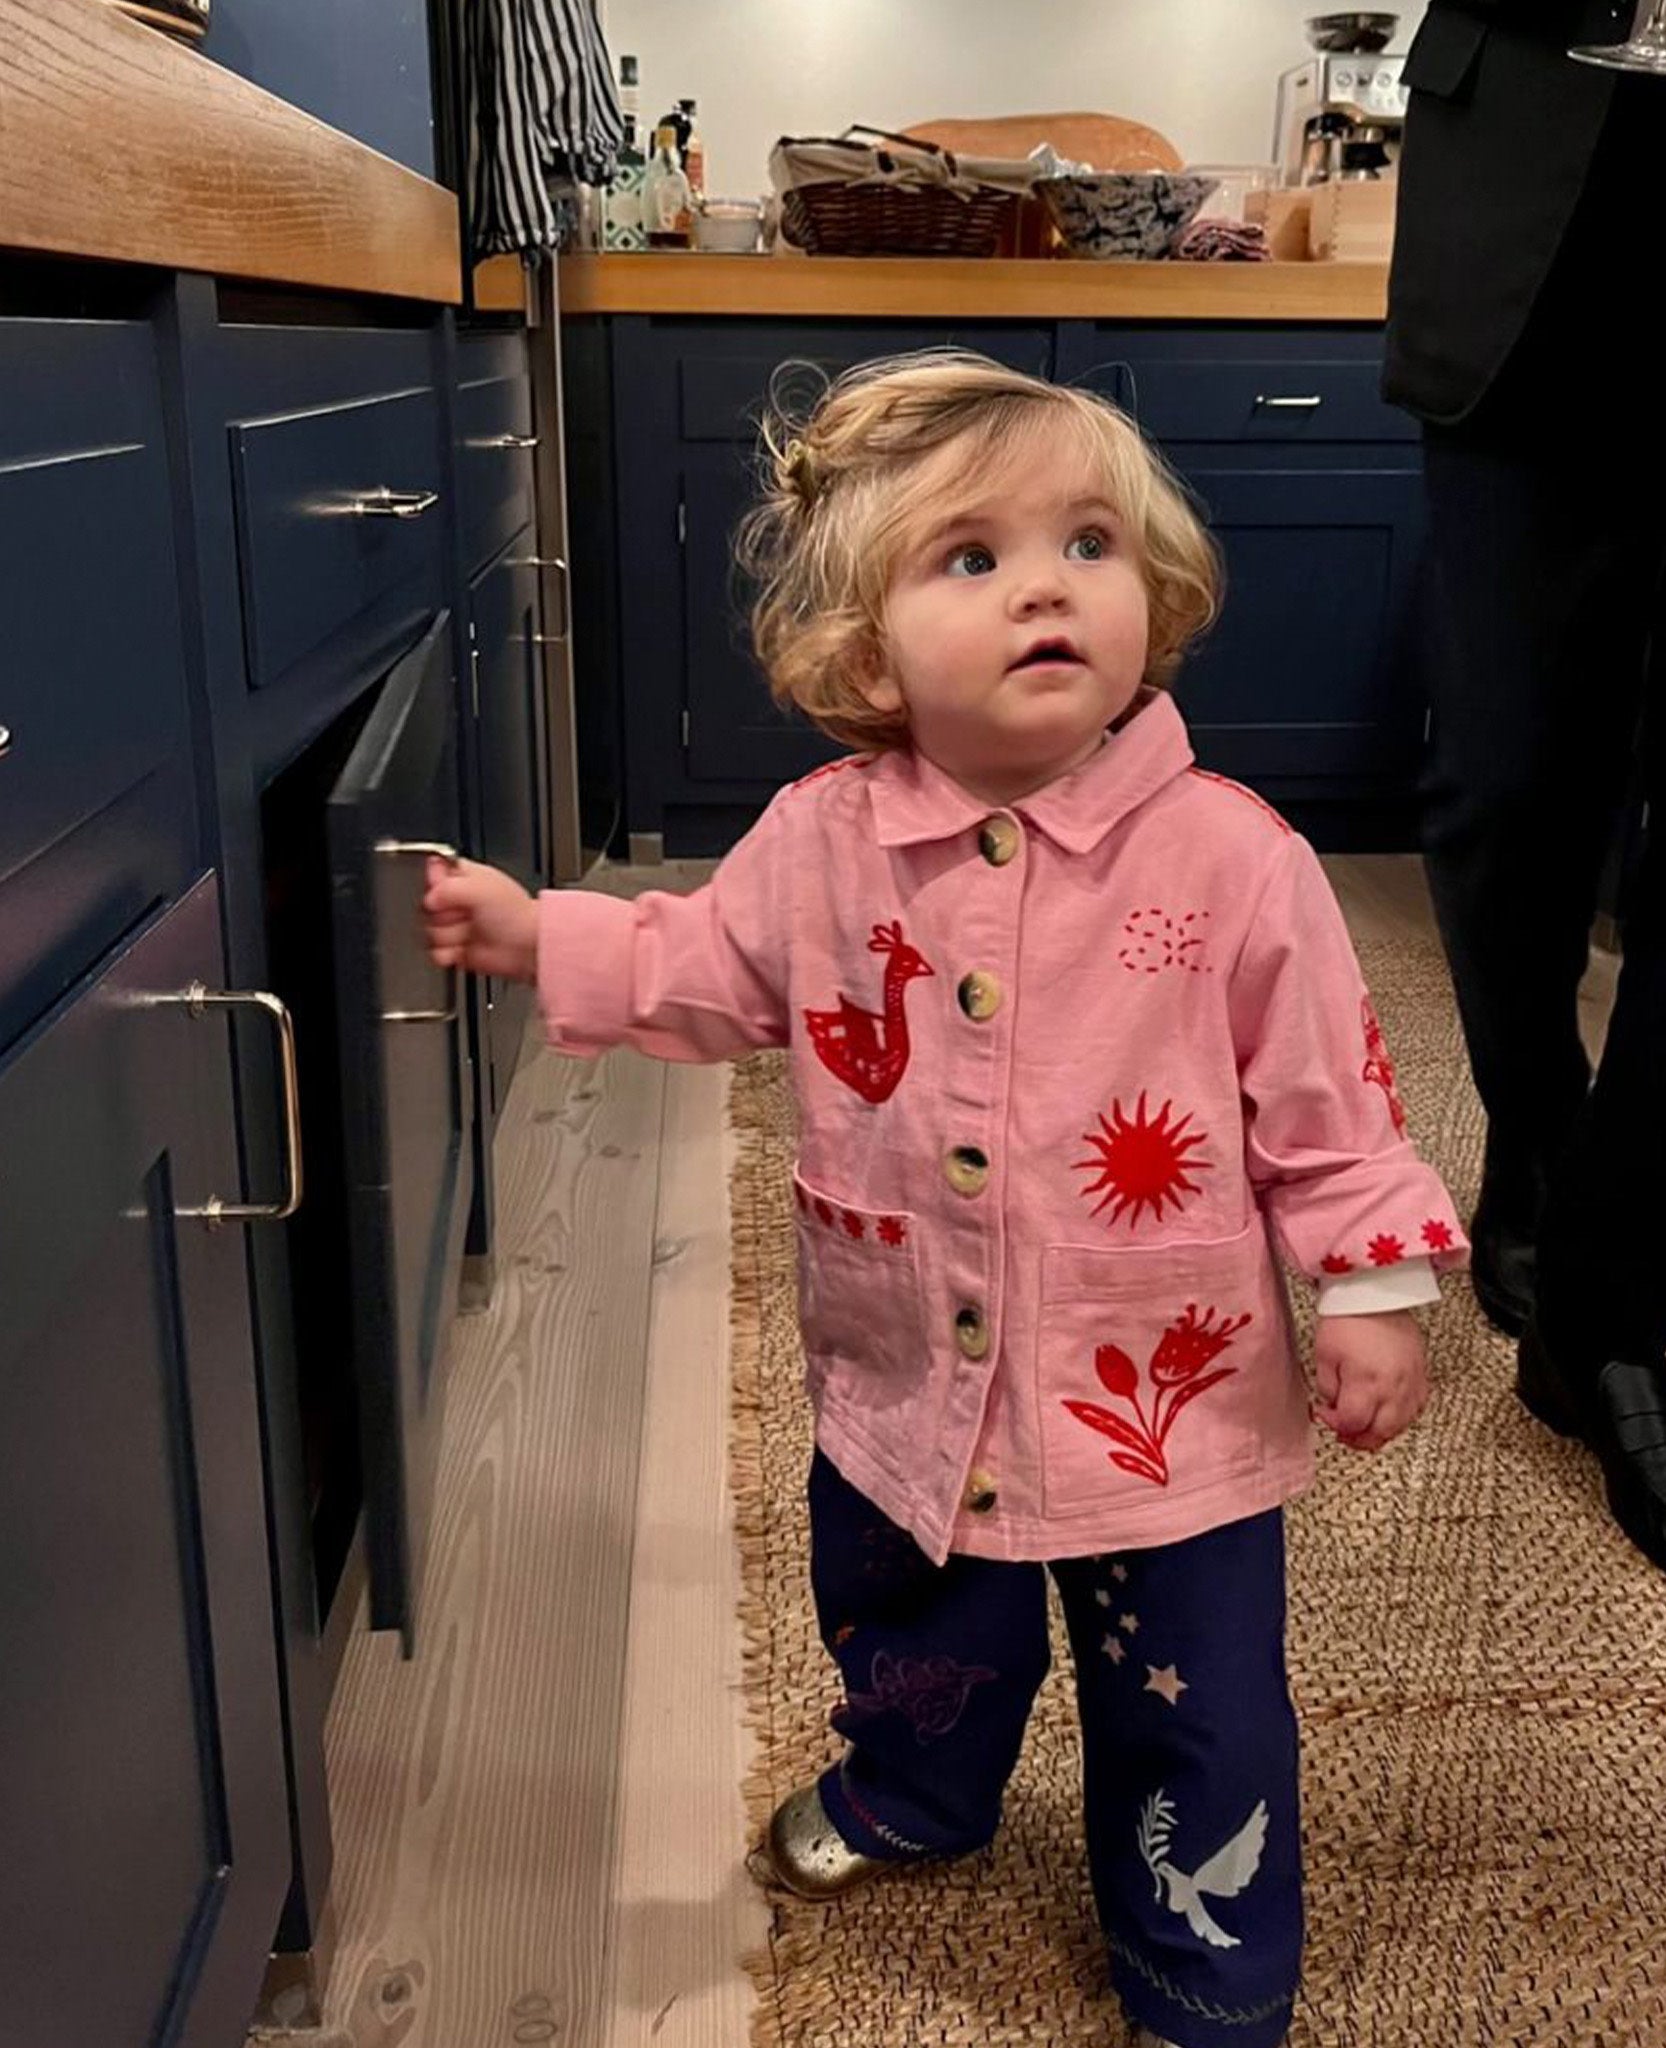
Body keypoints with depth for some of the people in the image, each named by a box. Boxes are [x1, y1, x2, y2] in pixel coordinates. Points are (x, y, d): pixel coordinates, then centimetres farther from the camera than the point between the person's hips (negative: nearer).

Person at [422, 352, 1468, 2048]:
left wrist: (1373, 1291, -7)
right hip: (910, 1389, 4)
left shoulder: (1230, 855, -17)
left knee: (1193, 1718, 13)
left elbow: (1323, 1091, -10)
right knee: (908, 1639, 29)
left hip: (1170, 1398, -3)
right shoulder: (816, 844, -9)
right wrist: (535, 937, -1)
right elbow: (703, 974, 8)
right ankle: (910, 1796, 63)